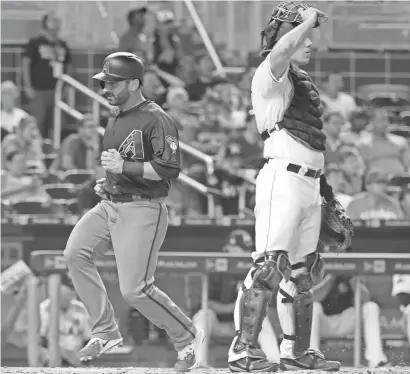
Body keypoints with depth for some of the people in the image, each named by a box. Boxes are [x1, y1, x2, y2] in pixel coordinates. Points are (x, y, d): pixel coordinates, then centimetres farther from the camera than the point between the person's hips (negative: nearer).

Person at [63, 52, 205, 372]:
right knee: (76, 252, -12)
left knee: (134, 289, -13)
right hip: (110, 205, 9)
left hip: (143, 210, -9)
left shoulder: (156, 120, -11)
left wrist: (124, 167, -22)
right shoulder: (115, 122, 18)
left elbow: (170, 168, -22)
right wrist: (106, 183, 15)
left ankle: (188, 337, 8)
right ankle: (105, 332, -3)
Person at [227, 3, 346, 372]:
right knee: (270, 267, -15)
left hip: (310, 185, 10)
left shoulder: (303, 81, 22)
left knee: (303, 272, 15)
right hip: (283, 179, -10)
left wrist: (327, 191, 25)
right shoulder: (271, 75, -6)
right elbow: (281, 50, -32)